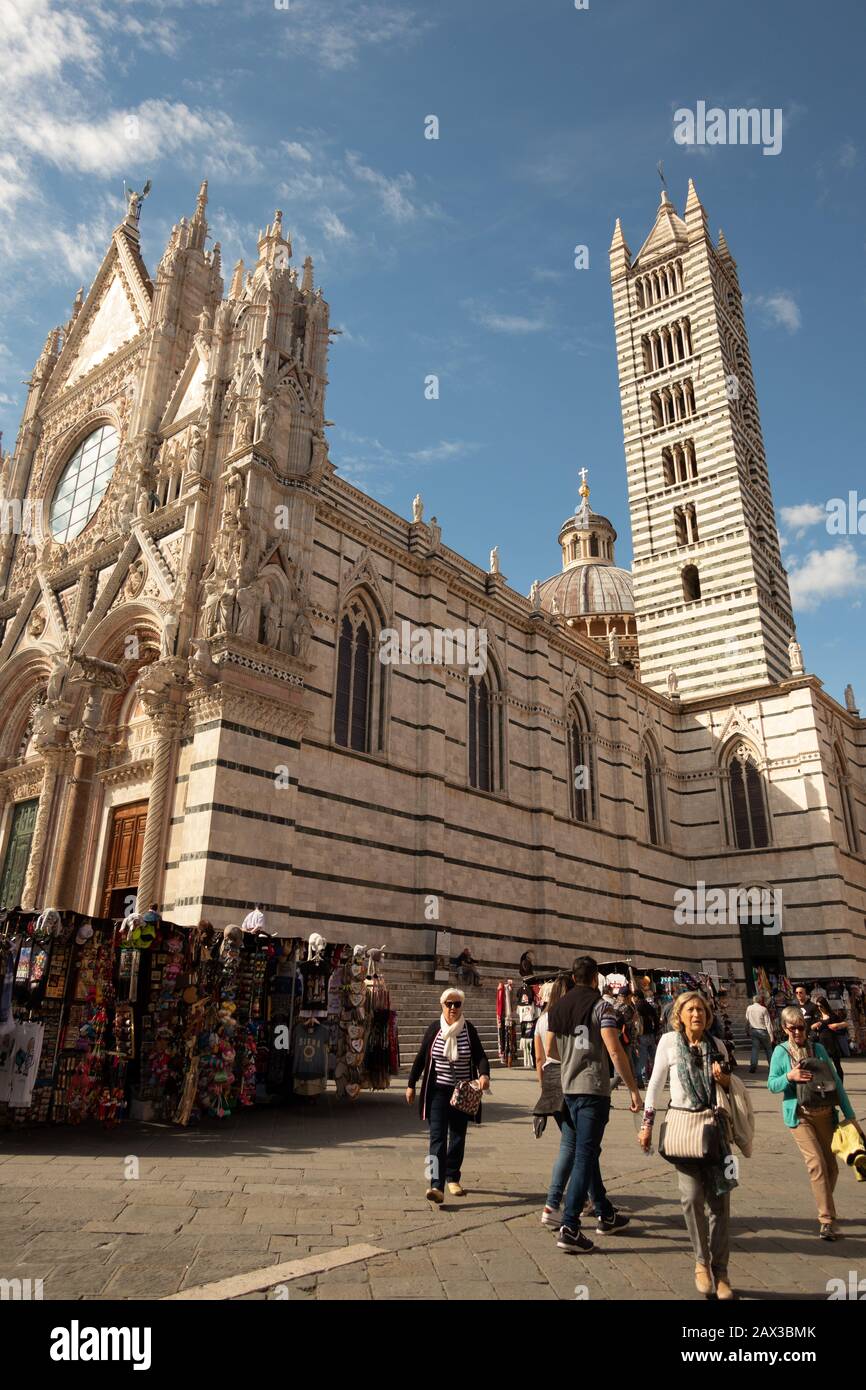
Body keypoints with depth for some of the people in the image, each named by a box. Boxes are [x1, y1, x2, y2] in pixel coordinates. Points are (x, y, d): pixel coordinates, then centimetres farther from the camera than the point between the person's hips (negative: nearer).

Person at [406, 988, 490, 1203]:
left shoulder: (468, 1030, -2)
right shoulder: (434, 1029, -3)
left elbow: (480, 1056, -6)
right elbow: (421, 1057, 3)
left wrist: (484, 1075, -26)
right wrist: (411, 1085, 5)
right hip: (438, 1091, -2)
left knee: (458, 1137, 12)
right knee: (438, 1137, -10)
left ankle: (452, 1178, 28)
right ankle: (437, 1186, -15)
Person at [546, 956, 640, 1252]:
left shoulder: (557, 1008, 9)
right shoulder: (600, 1006, -11)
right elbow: (615, 1052, -17)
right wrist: (633, 1089, -10)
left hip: (569, 1086, 7)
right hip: (593, 1087, -7)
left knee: (587, 1150, 19)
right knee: (585, 1155, -4)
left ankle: (606, 1215, 31)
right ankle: (569, 1227, -8)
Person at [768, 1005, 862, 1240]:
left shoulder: (818, 1048, 3)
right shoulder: (781, 1052, -2)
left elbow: (835, 1081, 5)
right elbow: (772, 1085, -1)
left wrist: (850, 1115, 4)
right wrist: (789, 1076, -20)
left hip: (825, 1113, 3)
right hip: (800, 1116, -3)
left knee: (831, 1166, 9)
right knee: (816, 1164, -14)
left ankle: (825, 1211, 31)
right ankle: (827, 1220, -7)